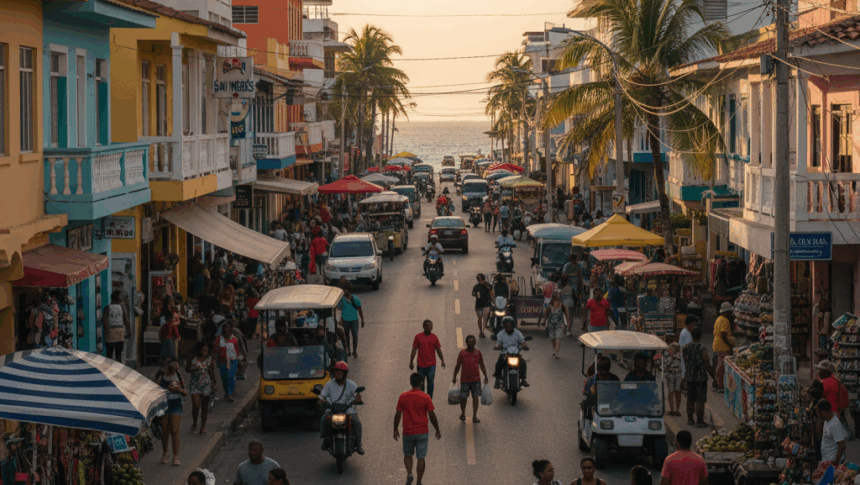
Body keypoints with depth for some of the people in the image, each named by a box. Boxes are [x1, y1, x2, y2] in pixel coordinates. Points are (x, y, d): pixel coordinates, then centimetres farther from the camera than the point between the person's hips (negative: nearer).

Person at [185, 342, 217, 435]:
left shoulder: (210, 360, 0)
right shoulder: (193, 359, -2)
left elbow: (212, 373, 5)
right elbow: (187, 369, 7)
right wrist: (193, 370, -14)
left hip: (206, 385, 1)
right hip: (195, 385, -1)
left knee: (205, 406, 6)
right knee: (196, 406, -9)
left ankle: (203, 428, 16)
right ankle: (194, 423, 20)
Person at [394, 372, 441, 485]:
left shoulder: (403, 397, -5)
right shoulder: (426, 398, -9)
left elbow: (397, 415, -1)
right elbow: (432, 416, -6)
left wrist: (395, 429, 12)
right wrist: (437, 430, 6)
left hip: (408, 432, 1)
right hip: (422, 432, -1)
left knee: (407, 455, 19)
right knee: (421, 457, 7)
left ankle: (409, 473, -5)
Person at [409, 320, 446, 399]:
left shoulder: (434, 337, 4)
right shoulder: (418, 337, -1)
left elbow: (438, 350, 10)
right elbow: (414, 349, 2)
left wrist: (442, 361, 4)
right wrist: (411, 362, 0)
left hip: (431, 365, 0)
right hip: (421, 365, 0)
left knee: (430, 382, -5)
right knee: (421, 383, 7)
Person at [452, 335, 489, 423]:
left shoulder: (477, 352, 2)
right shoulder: (462, 353, -3)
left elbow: (482, 365, 11)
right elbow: (458, 366, 5)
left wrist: (485, 376, 6)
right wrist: (454, 377, 4)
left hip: (476, 379, 1)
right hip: (465, 379, -1)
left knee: (475, 397, 1)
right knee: (463, 397, 3)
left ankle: (474, 416, 8)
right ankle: (462, 414, 25)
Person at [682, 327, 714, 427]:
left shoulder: (685, 348, 2)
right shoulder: (702, 349, -14)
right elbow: (707, 365, -12)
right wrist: (713, 375, 1)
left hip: (689, 378, 6)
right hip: (701, 378, -6)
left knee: (690, 399, 14)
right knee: (700, 400, -1)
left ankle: (690, 419, 19)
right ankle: (700, 420, 0)